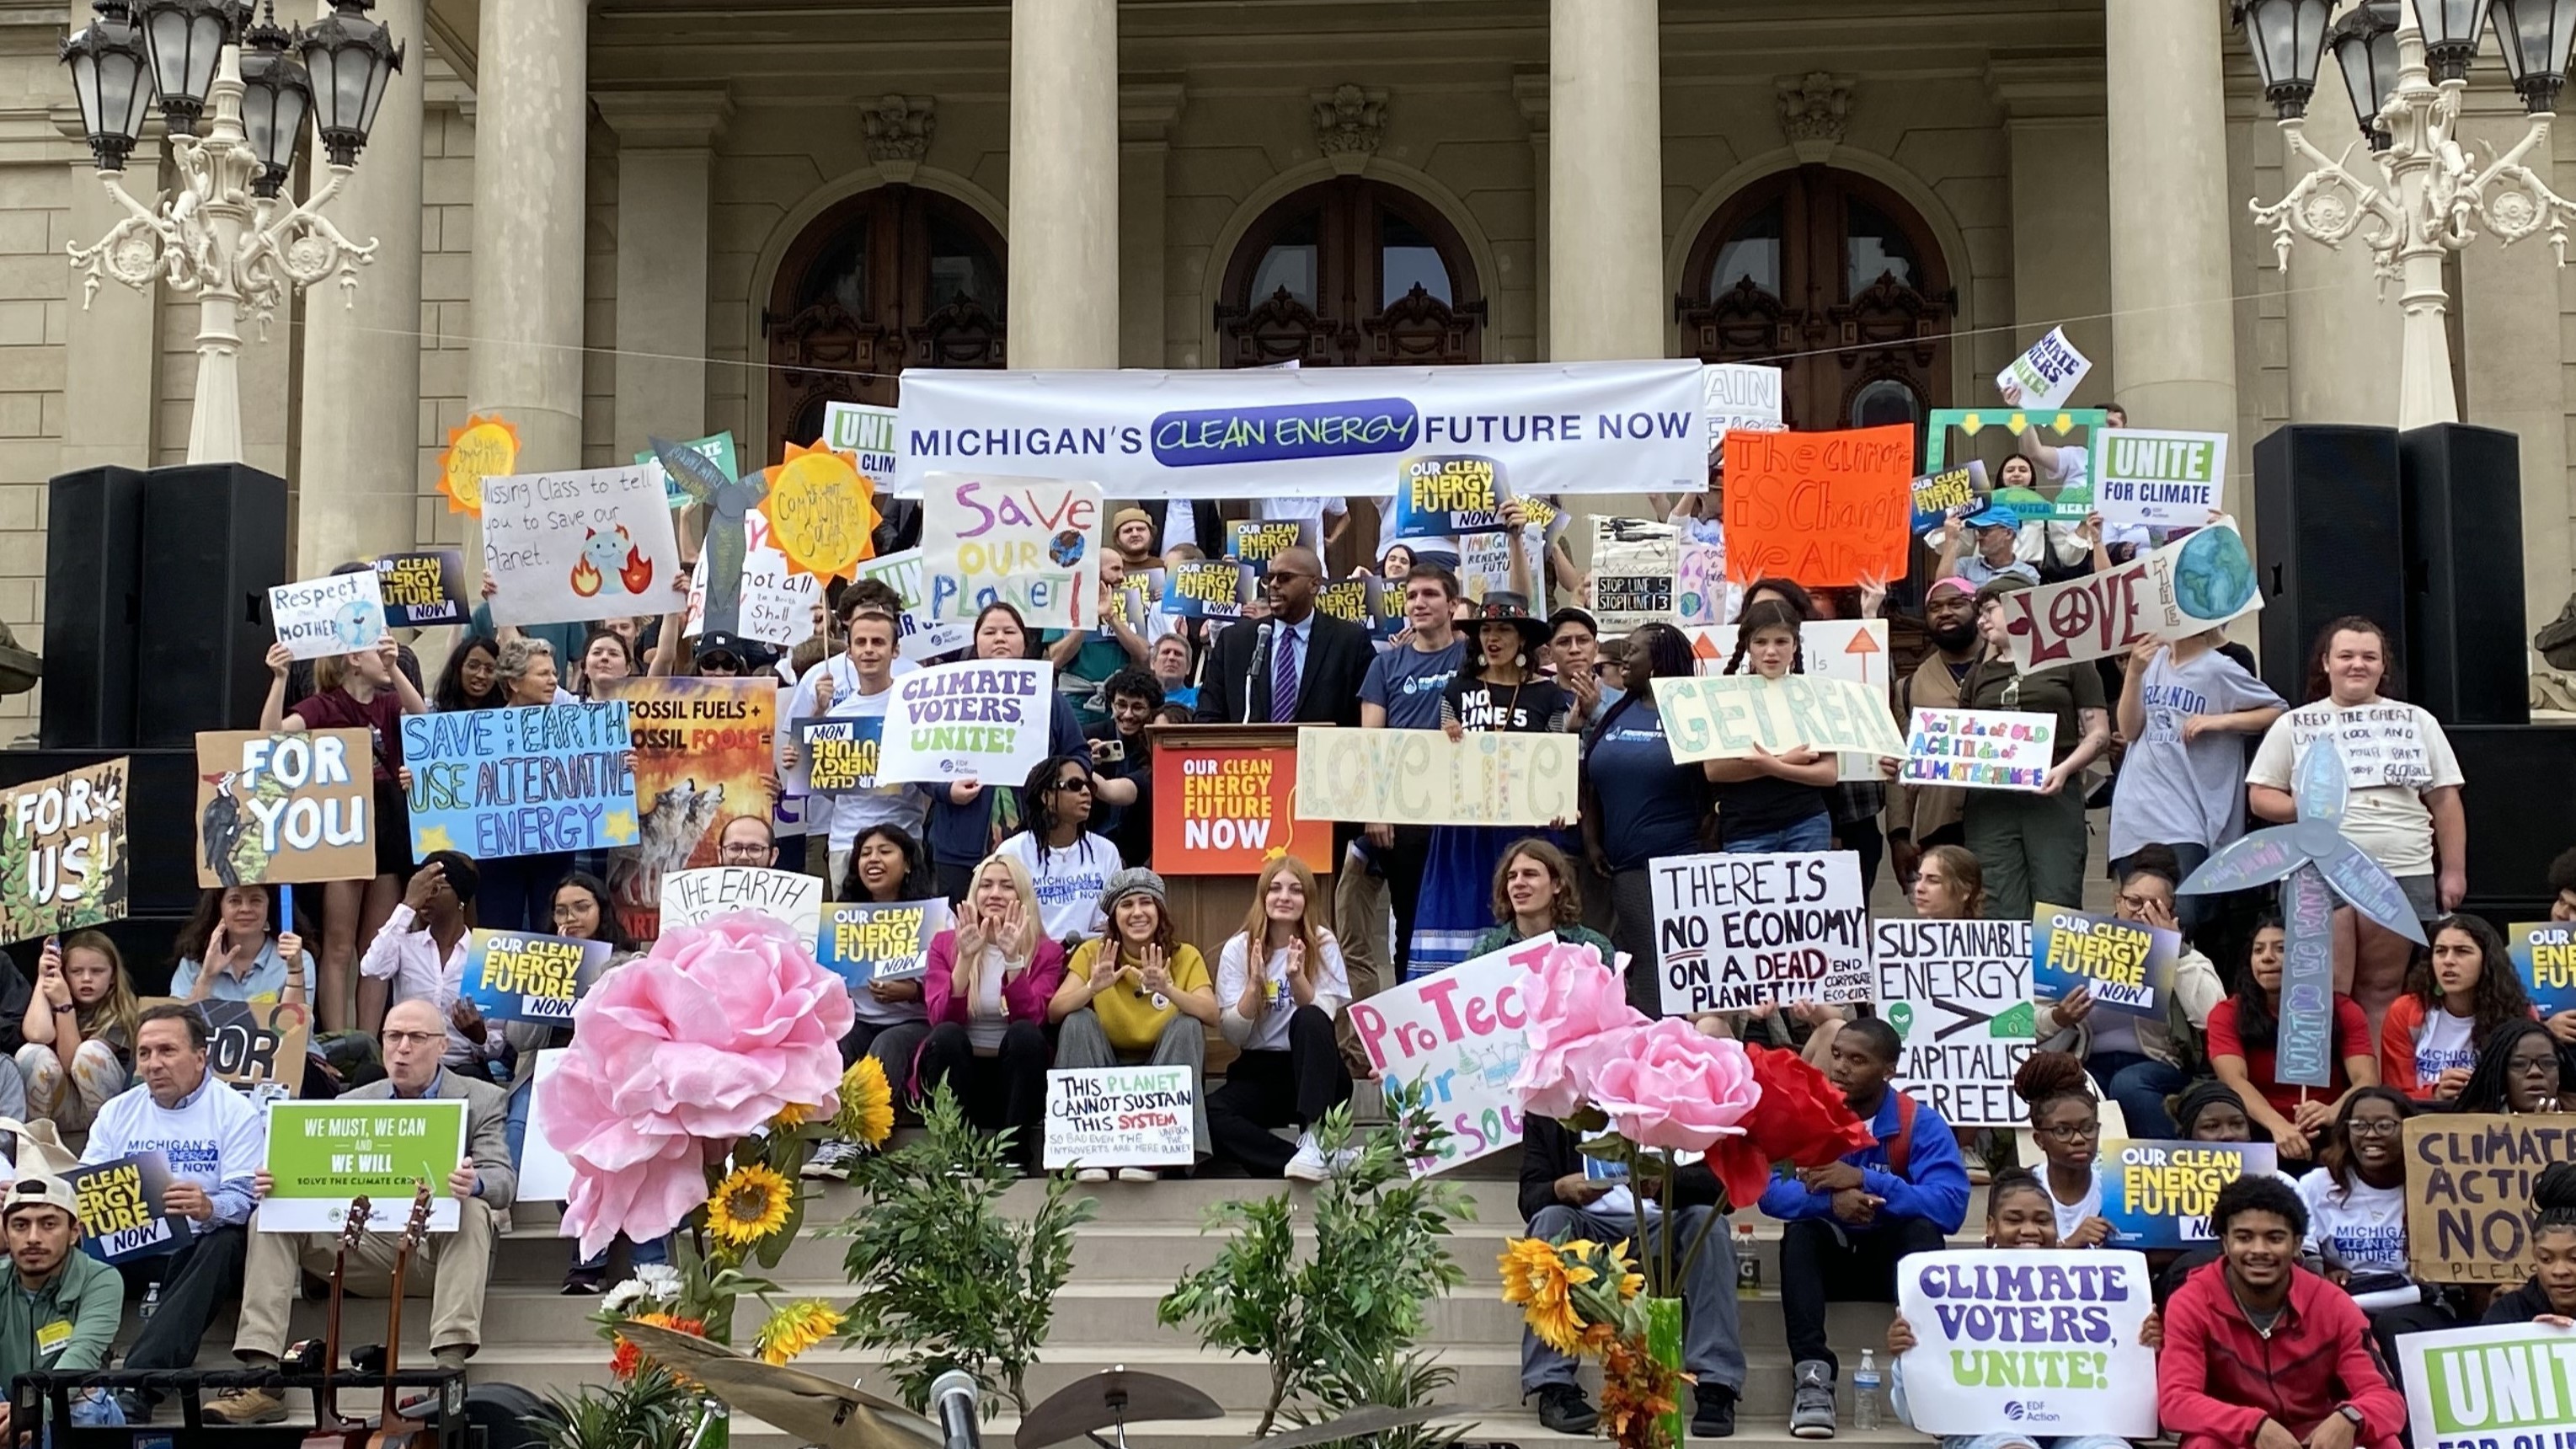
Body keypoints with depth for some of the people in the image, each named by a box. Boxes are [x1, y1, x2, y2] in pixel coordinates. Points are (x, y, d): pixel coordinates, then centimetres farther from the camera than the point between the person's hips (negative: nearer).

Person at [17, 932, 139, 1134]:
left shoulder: (120, 1013, -9)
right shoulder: (55, 1001, 0)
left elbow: (71, 1063, -18)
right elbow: (37, 1034, -24)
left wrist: (64, 1004, -23)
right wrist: (43, 977, -15)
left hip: (108, 1111, -3)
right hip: (64, 1113, 3)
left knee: (91, 1050, -30)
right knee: (32, 1053, -24)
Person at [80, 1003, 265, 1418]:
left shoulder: (236, 1113, 1)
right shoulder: (117, 1112, 16)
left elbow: (243, 1198, -11)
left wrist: (207, 1208, -36)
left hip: (198, 1244, -4)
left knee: (226, 1244, -37)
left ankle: (140, 1381, -49)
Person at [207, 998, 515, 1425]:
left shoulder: (482, 1101, 5)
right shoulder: (351, 1103, 16)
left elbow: (503, 1180, -8)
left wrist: (474, 1183, -34)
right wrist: (275, 1181, -17)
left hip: (441, 1241, -3)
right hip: (367, 1239, 3)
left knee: (473, 1210, -35)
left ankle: (451, 1365, -41)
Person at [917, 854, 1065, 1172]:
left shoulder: (1046, 952, 4)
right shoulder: (945, 944, 6)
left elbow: (1031, 1019, -13)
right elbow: (941, 1018, -9)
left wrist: (1013, 959, -24)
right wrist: (965, 957, -21)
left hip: (1013, 1078, 0)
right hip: (960, 1077, 0)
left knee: (1025, 1034, -30)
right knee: (946, 1036, -30)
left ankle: (1014, 1155, -25)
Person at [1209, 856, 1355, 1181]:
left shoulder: (1322, 943, -1)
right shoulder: (1238, 948, 1)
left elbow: (1322, 1018, -12)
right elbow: (1233, 1035, -5)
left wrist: (1297, 977, -28)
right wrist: (1254, 984, -20)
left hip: (1317, 1072, -1)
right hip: (1260, 1071, 1)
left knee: (1309, 1019, -34)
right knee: (1208, 1113, -30)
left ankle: (1314, 1139, -43)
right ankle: (1326, 1159, -34)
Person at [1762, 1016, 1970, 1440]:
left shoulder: (1921, 1123, -11)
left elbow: (1951, 1206, -25)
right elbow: (1769, 1192, -19)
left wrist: (1865, 1181, -32)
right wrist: (1831, 1200, -39)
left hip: (1890, 1260, -1)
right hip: (1826, 1259, 1)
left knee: (1922, 1229, -30)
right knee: (1800, 1229, -31)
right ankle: (1813, 1377, -39)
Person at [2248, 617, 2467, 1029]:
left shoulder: (2416, 721, 14)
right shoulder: (2293, 725, 11)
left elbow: (2445, 799, 12)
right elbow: (2260, 796, 9)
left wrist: (2453, 870, 6)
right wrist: (2303, 808, -11)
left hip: (2403, 874, 1)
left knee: (2382, 994, 3)